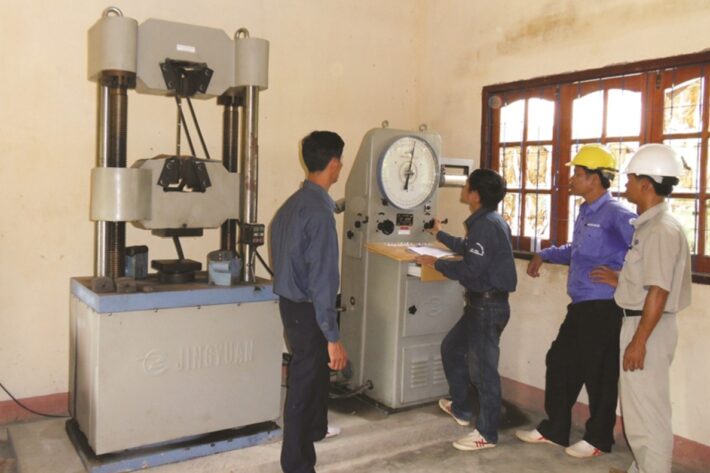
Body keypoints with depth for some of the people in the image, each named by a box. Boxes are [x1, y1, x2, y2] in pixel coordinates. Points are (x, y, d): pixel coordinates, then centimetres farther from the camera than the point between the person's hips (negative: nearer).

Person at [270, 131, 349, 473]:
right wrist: (333, 336, -21)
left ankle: (315, 429, 52)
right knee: (304, 384, 5)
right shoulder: (319, 211, -23)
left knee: (316, 370, 29)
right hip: (307, 310, -9)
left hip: (290, 302, 9)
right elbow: (322, 279, -25)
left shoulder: (293, 203, 5)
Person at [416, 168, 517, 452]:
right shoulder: (487, 221, 13)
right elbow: (468, 249, 29)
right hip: (481, 303, 11)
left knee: (482, 368, -2)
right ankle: (460, 409, 36)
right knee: (451, 348, 22)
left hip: (489, 306, -11)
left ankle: (487, 434, 10)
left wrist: (436, 263, -10)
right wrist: (440, 235, 41)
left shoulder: (486, 225, -21)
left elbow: (470, 270, -24)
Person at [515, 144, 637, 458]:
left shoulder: (616, 215, -17)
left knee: (598, 374, 5)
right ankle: (554, 429, 29)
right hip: (580, 306, 9)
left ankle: (599, 439, 24)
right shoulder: (585, 212, 14)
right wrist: (544, 255, 23)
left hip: (604, 308, -9)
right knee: (560, 362, 14)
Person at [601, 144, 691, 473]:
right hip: (638, 322, 10)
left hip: (648, 327, -10)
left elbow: (659, 291, -23)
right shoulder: (650, 224, 11)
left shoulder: (662, 228, -19)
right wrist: (619, 281, 13)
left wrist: (638, 341, -23)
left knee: (648, 411, 1)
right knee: (639, 407, 21)